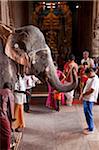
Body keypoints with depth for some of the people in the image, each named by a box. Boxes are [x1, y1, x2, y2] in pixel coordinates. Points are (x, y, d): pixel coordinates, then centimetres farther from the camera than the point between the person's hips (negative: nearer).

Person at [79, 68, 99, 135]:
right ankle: (90, 126, 31)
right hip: (86, 98, 10)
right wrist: (83, 95, 8)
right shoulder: (90, 78, 11)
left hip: (89, 99, -10)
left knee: (88, 114, -1)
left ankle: (91, 129, 11)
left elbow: (91, 90, -26)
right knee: (86, 113, 17)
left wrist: (83, 94, -15)